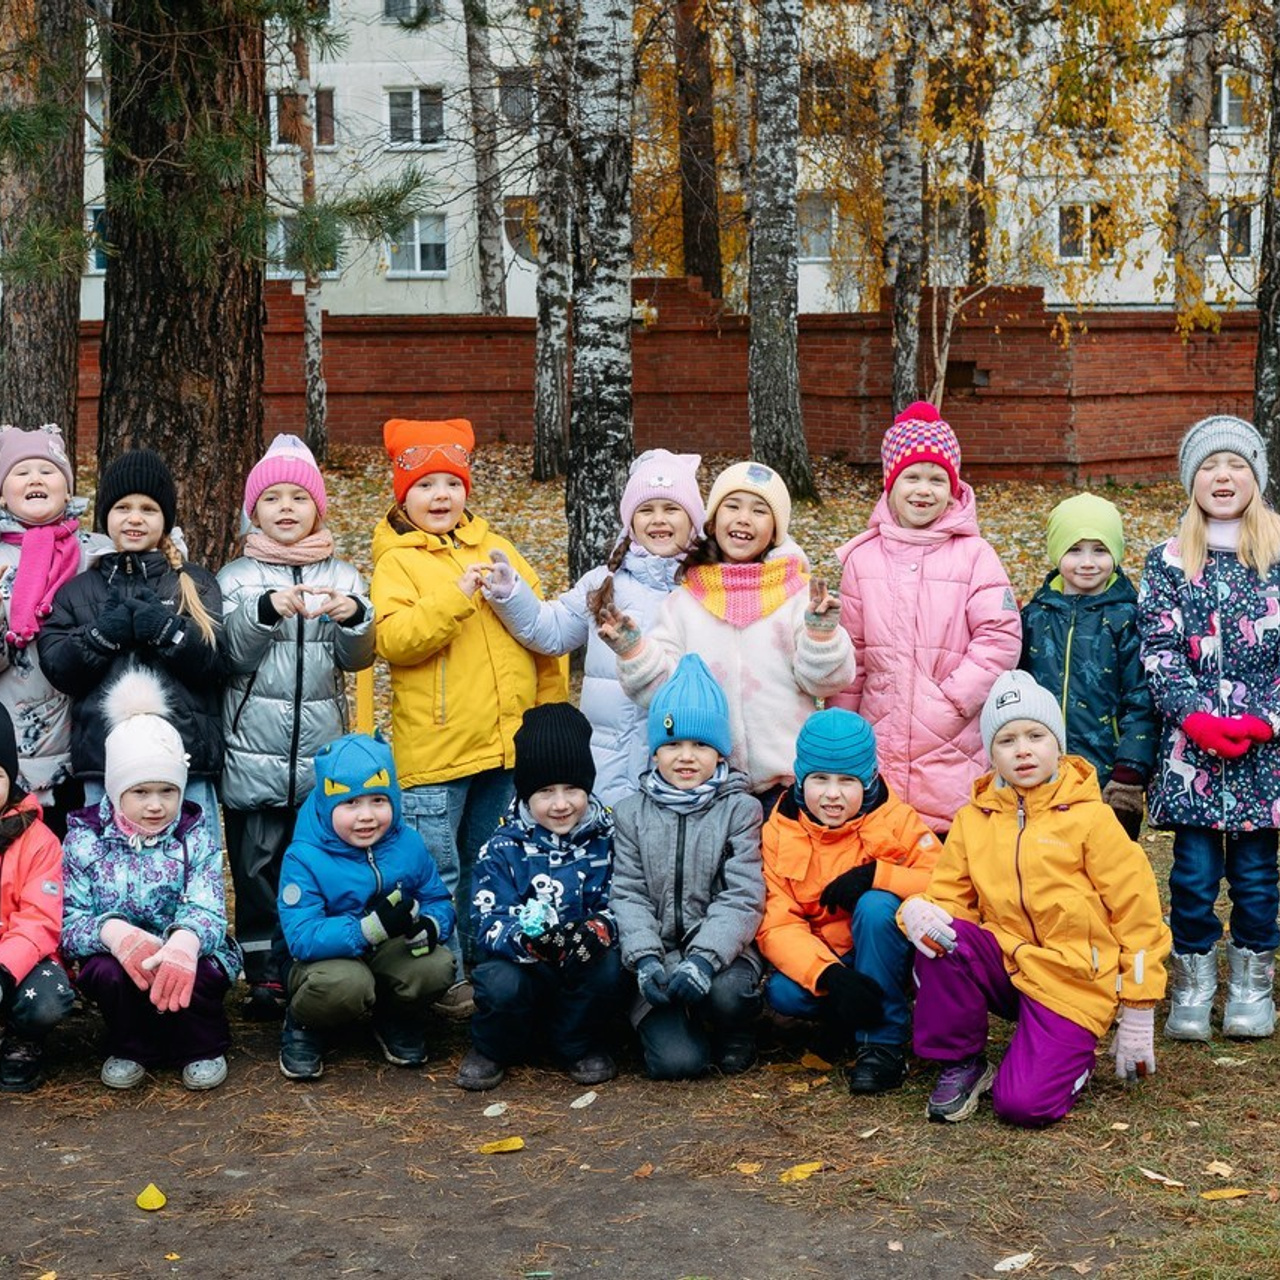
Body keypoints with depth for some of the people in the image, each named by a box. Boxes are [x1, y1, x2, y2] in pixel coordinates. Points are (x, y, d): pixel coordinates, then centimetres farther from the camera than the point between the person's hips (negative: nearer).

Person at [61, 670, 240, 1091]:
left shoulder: (195, 838, -2)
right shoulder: (85, 839, -3)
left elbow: (208, 910, -16)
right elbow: (68, 919, -11)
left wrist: (184, 942, -42)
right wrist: (110, 931, -35)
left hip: (189, 957, 0)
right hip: (116, 958, 0)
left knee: (203, 974, -32)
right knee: (108, 973, -32)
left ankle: (204, 1047, 2)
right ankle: (130, 1048, -1)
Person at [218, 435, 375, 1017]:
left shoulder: (342, 576, 10)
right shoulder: (236, 577, 6)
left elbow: (355, 658, -1)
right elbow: (232, 652, -7)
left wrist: (354, 618, -22)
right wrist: (266, 609, -24)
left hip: (322, 751, 1)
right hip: (253, 751, -1)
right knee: (257, 864, 2)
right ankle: (265, 977, 9)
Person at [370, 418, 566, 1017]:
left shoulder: (497, 550, 12)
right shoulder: (396, 562, -2)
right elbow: (392, 639, -17)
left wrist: (555, 710, 12)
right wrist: (455, 597, -24)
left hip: (509, 743, 5)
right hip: (435, 747, -5)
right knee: (439, 871, 0)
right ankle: (447, 980, 12)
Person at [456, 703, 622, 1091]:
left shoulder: (607, 837, 0)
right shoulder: (503, 849, -5)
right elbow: (489, 924, -15)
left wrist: (599, 928, -28)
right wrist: (528, 937, -37)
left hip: (582, 971, 1)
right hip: (525, 969, -1)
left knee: (607, 967, -31)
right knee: (499, 983, -33)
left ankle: (580, 1046, 0)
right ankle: (492, 1049, 3)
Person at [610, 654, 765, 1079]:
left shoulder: (740, 810, 1)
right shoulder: (632, 814, 8)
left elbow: (742, 898, -7)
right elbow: (628, 895, 2)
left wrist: (704, 958, -23)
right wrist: (645, 959, -16)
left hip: (721, 950, -1)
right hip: (659, 954, 1)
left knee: (726, 992, -36)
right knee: (676, 1061, -21)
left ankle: (735, 1037, 1)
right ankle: (667, 1025, 16)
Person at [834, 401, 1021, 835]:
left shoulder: (974, 555, -1)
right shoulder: (863, 556, 7)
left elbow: (1000, 640, -7)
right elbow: (850, 652, 11)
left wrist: (949, 702, -13)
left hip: (954, 751, -2)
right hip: (880, 747, 2)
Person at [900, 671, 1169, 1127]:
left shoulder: (1090, 817, -7)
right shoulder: (973, 819, 4)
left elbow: (1137, 912, -5)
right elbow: (950, 895, 5)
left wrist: (1137, 1014, -5)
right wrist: (918, 910, -22)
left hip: (1072, 982, -4)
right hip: (1006, 964, 4)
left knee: (1024, 1104, -21)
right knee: (939, 939, -28)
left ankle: (1075, 1055, 14)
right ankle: (960, 1064, -5)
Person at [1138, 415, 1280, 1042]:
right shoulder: (1168, 562, 4)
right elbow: (1159, 652, -1)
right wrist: (1196, 716, -14)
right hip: (1191, 751, 0)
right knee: (1193, 874, 2)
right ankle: (1192, 984, 18)